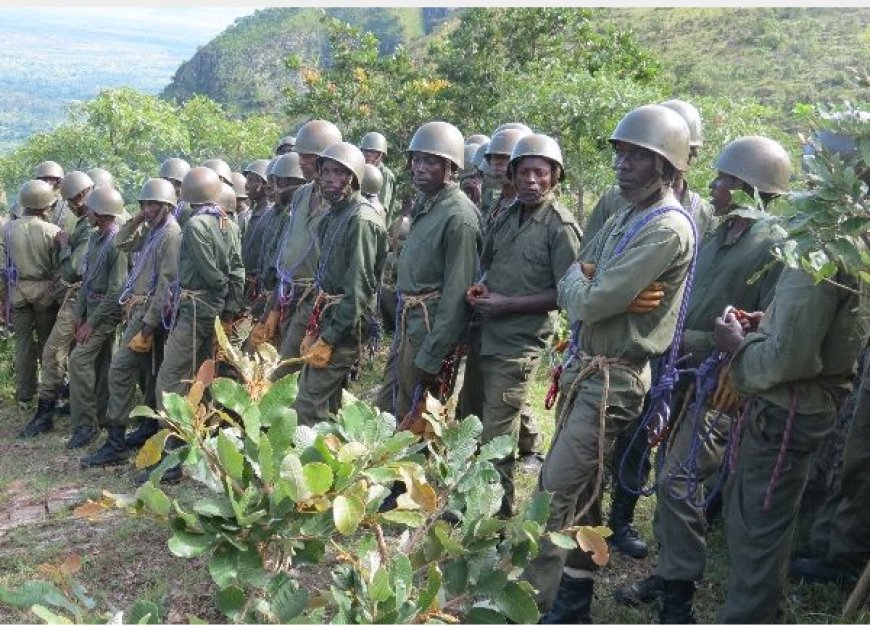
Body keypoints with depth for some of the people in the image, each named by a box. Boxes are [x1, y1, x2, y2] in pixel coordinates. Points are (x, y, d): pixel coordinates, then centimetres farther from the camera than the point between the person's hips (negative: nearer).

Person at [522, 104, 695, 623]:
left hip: (614, 377, -9)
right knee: (580, 488, 15)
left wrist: (582, 281, -1)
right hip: (587, 366, 9)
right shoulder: (623, 218, 13)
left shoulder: (668, 228, -18)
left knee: (557, 492, -6)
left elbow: (589, 302, -22)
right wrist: (593, 287, -11)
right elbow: (571, 286, 10)